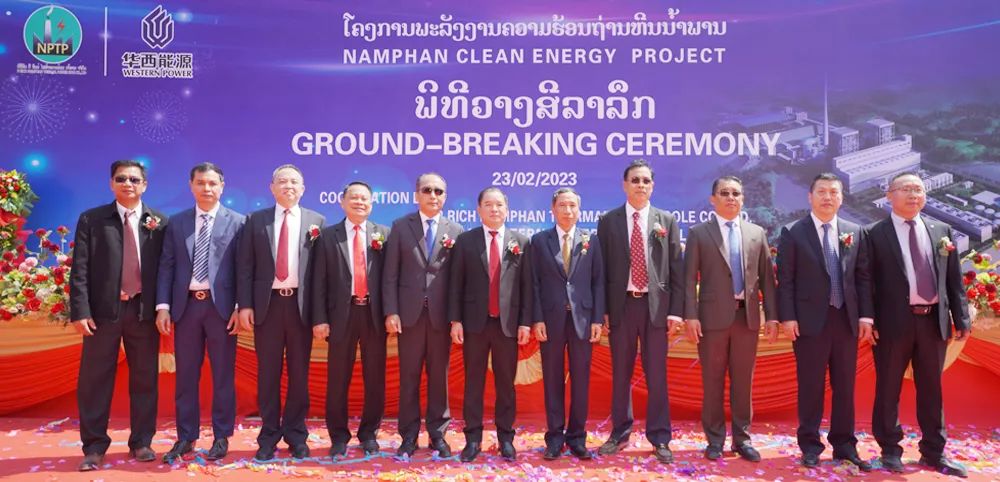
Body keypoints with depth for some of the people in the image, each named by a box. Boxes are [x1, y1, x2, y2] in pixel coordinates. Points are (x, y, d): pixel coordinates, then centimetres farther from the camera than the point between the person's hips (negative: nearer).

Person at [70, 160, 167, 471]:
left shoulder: (159, 222, 6)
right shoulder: (91, 220, 5)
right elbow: (79, 269, 0)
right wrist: (80, 311, -9)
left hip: (144, 310, 1)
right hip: (103, 309, 0)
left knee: (145, 379, 6)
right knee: (95, 379, 3)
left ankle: (141, 442, 17)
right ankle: (94, 446, 14)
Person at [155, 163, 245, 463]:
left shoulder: (237, 222, 1)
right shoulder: (176, 223, 10)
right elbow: (166, 267, 7)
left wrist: (240, 307, -9)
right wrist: (163, 305, -2)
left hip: (221, 305, -2)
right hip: (186, 305, 3)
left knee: (223, 375, 5)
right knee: (186, 375, 9)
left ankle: (221, 437, 16)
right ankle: (186, 437, 20)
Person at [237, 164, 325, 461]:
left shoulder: (316, 221, 6)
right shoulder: (256, 220, 7)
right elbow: (245, 266, 4)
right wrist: (245, 305, -4)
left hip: (301, 304, 0)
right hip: (267, 303, 0)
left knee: (299, 373, 7)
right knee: (268, 373, 6)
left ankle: (296, 435, 19)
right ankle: (269, 436, 17)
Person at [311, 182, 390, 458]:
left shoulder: (384, 234, 6)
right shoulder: (328, 236, 5)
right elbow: (319, 281, 2)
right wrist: (320, 319, -5)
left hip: (374, 313, 1)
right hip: (342, 314, 0)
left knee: (375, 378, 8)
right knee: (338, 379, 6)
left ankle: (369, 434, 22)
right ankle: (339, 436, 20)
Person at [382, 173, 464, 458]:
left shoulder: (456, 231, 6)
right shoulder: (400, 226, 5)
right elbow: (390, 273, 2)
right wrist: (391, 312, -6)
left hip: (441, 314, 0)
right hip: (409, 312, 0)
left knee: (439, 375, 7)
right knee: (409, 376, 5)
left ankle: (438, 434, 18)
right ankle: (409, 436, 15)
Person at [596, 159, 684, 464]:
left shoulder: (667, 221, 5)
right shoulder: (608, 221, 4)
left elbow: (676, 268, 3)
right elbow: (602, 268, 3)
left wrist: (676, 310, -4)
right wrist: (602, 309, -2)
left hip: (655, 305, 0)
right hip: (621, 305, 0)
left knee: (656, 374, 5)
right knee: (621, 373, 9)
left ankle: (659, 438, 15)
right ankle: (620, 433, 22)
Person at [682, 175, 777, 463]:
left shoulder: (757, 233, 11)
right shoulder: (699, 233, 2)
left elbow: (766, 277, 9)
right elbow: (689, 278, -3)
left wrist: (772, 315, 3)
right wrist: (690, 315, -11)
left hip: (748, 315, 3)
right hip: (713, 315, -2)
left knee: (743, 380, 8)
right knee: (713, 381, 4)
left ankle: (742, 438, 18)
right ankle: (715, 439, 15)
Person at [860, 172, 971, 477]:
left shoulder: (941, 231, 11)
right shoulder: (876, 234, -1)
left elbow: (954, 278, 10)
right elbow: (866, 279, -6)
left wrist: (961, 318, 5)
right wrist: (867, 317, -15)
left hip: (934, 320, 4)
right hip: (894, 322, -4)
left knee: (932, 389, 13)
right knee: (888, 389, 5)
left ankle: (933, 452, 24)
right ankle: (890, 450, 18)